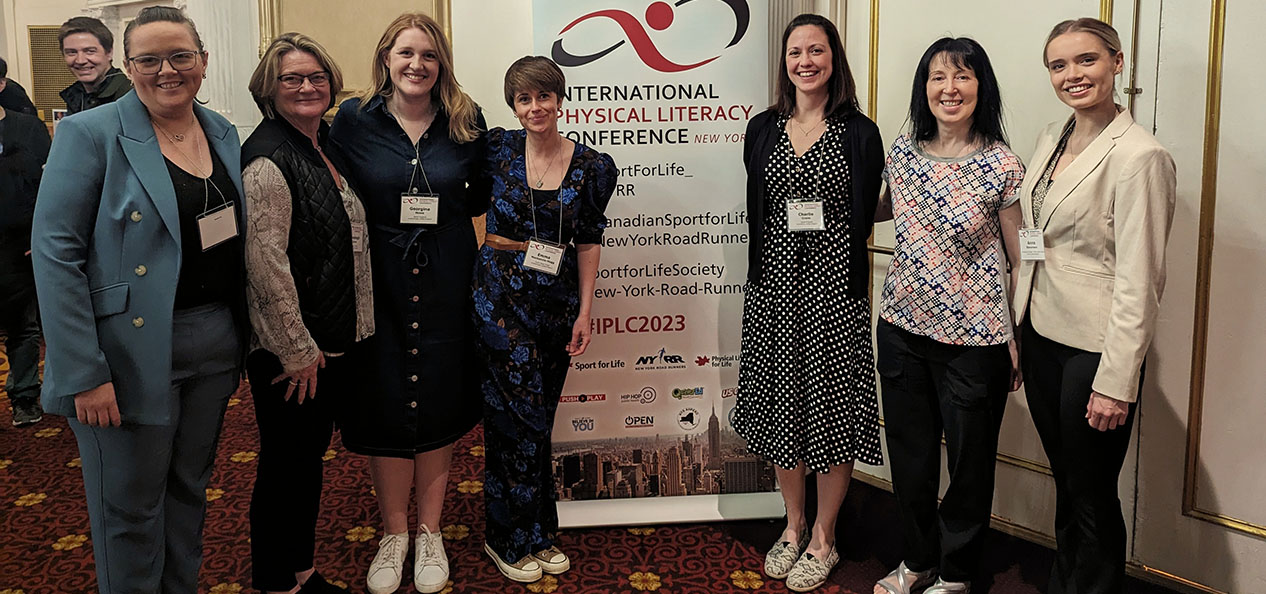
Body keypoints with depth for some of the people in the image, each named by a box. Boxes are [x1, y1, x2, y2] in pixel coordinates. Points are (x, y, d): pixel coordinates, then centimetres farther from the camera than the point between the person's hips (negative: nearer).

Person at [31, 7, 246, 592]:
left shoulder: (224, 133, 7)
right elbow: (55, 253, -14)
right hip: (133, 352, -5)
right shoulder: (90, 134, -10)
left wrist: (244, 336, 5)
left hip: (214, 346, 6)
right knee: (130, 507, 8)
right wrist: (84, 372, -19)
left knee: (189, 488, 19)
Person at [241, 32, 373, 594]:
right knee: (285, 464, 4)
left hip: (333, 340, 9)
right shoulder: (268, 158, -17)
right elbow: (266, 262, -22)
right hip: (289, 350, -9)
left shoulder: (326, 146, 11)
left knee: (311, 456, 18)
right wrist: (295, 350, -19)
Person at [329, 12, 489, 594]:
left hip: (445, 281, 1)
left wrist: (443, 215, -4)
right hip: (378, 280, -1)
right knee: (385, 404, 5)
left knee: (439, 402, 9)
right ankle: (394, 533, 24)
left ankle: (429, 531, 26)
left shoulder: (466, 122, 1)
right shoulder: (354, 120, -3)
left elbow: (481, 197, 11)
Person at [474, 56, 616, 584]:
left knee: (538, 417, 11)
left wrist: (584, 312, 2)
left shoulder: (592, 167, 1)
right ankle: (512, 539, 13)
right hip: (501, 296, -2)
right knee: (522, 414, -3)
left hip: (557, 300, 2)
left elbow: (589, 242, 5)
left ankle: (538, 534, 25)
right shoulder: (498, 149, -2)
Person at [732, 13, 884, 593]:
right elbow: (756, 213, 9)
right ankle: (793, 526, 30)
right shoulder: (763, 129, 7)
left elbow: (863, 218, -1)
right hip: (774, 281, 4)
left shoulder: (859, 133, -2)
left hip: (834, 283, -3)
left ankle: (823, 539, 20)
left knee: (831, 404, 3)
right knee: (781, 402, 11)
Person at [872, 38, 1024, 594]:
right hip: (903, 328, 4)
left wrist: (1020, 340, -6)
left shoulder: (1002, 165, -11)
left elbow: (1022, 257, -5)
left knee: (969, 460, 11)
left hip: (975, 338, -4)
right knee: (909, 454, 16)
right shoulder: (903, 151, 2)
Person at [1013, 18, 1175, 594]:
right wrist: (1018, 334, 13)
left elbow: (1139, 281, -17)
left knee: (1091, 497, 7)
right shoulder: (1051, 137, 9)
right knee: (1065, 482, 20)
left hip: (1093, 350, -7)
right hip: (1040, 337, 7)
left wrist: (1116, 383, -18)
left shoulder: (1139, 156, -15)